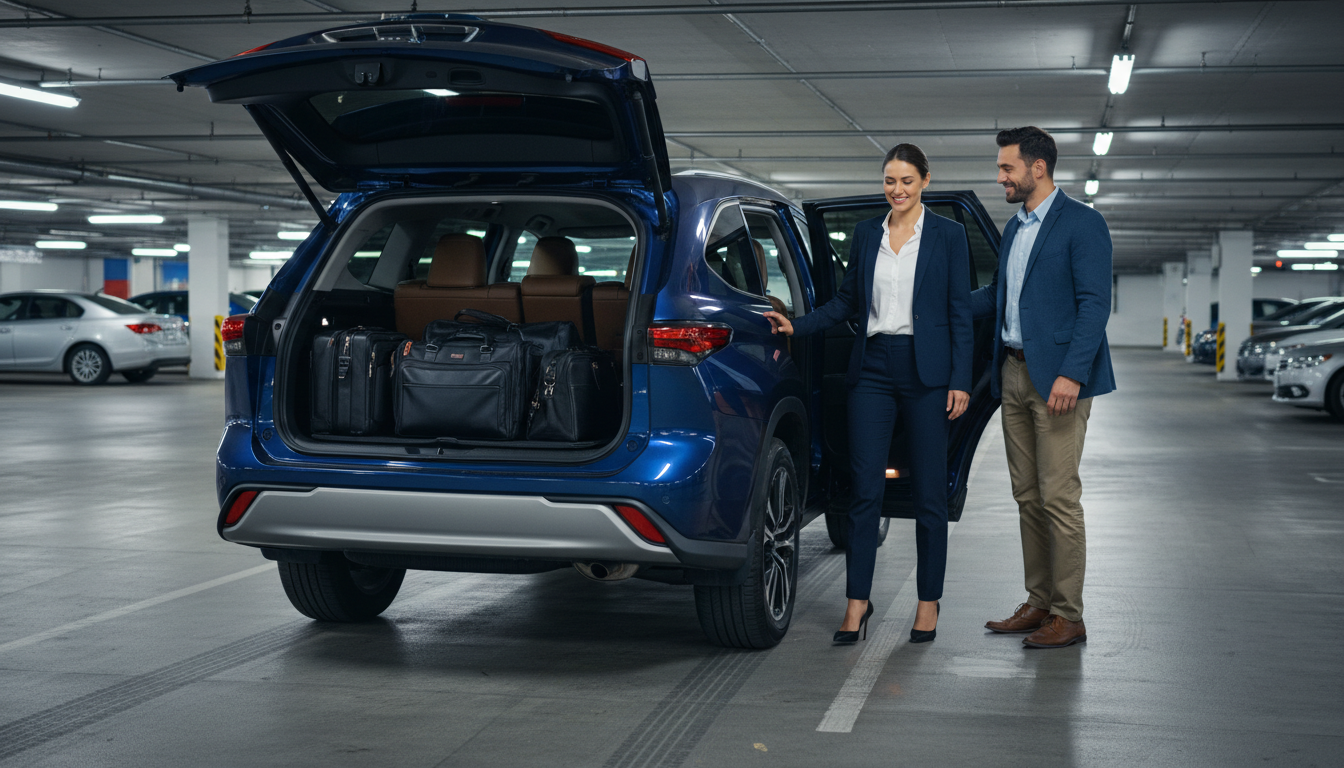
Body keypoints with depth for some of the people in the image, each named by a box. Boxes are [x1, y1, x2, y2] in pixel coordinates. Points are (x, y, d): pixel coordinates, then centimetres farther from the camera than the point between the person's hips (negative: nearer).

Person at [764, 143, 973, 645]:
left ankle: (928, 602, 14)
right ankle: (858, 601, 7)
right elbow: (846, 302, 15)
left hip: (926, 371, -3)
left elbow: (960, 313, -1)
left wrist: (960, 381, -7)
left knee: (928, 491, 3)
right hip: (873, 369, 3)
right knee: (865, 489, 0)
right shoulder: (866, 233, 11)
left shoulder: (947, 235, 1)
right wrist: (795, 326, 3)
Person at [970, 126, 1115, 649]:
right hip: (1015, 374, 8)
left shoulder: (1082, 224, -8)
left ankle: (1068, 616, 1)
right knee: (1027, 496, 10)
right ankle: (1039, 603, 18)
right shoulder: (1014, 229, 18)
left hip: (1058, 378, -8)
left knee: (1059, 497, -6)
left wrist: (1071, 374, -22)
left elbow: (1095, 304, -14)